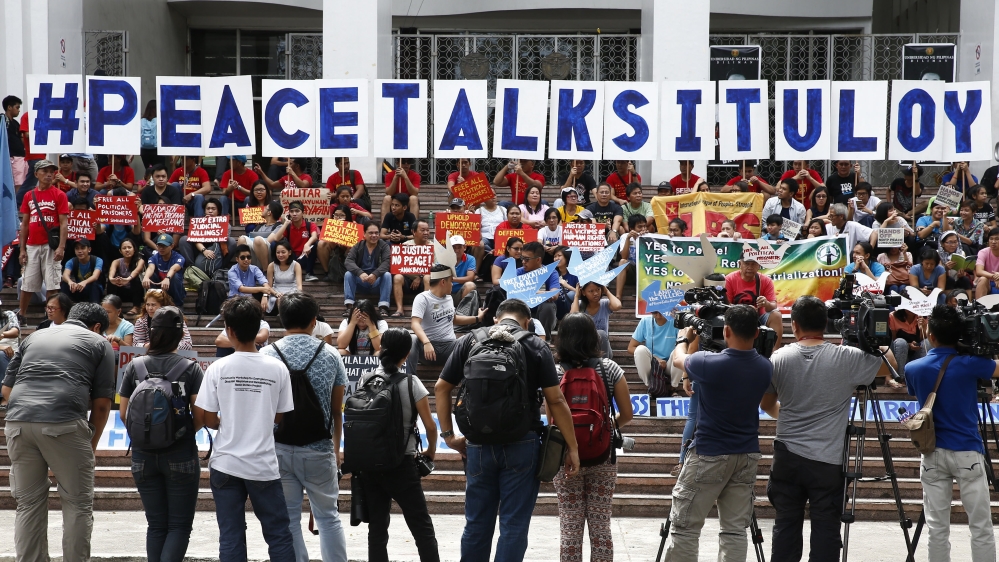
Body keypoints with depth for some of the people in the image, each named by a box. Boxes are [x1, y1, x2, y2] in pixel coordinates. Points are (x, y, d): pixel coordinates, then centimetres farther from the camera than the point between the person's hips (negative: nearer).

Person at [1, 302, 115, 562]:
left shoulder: (34, 337, 27)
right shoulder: (99, 343, 15)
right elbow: (102, 402, 9)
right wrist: (92, 443, 20)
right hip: (64, 424, -4)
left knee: (28, 505, 13)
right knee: (78, 505, 8)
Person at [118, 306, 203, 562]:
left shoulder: (134, 366, 1)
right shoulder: (190, 368, -6)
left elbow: (124, 414, 3)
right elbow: (201, 416, -10)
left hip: (143, 456, 3)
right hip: (181, 455, -3)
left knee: (156, 525, 13)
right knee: (180, 525, 4)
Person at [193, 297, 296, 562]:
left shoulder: (218, 368, -7)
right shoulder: (277, 368, -6)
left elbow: (206, 419, -5)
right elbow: (281, 417, 2)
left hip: (225, 463, 0)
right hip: (263, 465, 0)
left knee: (231, 537, 5)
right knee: (278, 534, 8)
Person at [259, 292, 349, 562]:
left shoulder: (267, 355, -4)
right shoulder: (330, 355, -1)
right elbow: (337, 410, 5)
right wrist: (336, 448, 18)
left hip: (279, 448, 0)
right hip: (319, 449, 0)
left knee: (287, 519, 8)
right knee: (328, 516, 12)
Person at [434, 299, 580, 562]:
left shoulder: (470, 341, 6)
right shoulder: (536, 346, -1)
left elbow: (441, 388, 6)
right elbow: (556, 400, -5)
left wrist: (448, 435, 10)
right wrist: (572, 448, -1)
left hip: (479, 445, 2)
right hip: (521, 445, -2)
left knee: (477, 523, 11)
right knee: (514, 525, 2)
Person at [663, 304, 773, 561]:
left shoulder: (709, 364, -18)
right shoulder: (765, 368, -2)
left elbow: (678, 360, 4)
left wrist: (683, 339, 27)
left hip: (709, 455, -5)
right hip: (748, 455, 6)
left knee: (684, 528, 0)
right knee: (735, 529, 7)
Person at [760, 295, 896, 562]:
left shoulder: (779, 358, -1)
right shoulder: (846, 358, -8)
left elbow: (766, 404, 13)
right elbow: (892, 363, 4)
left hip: (788, 457, 2)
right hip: (829, 461, -2)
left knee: (786, 526, 9)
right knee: (826, 528, 2)